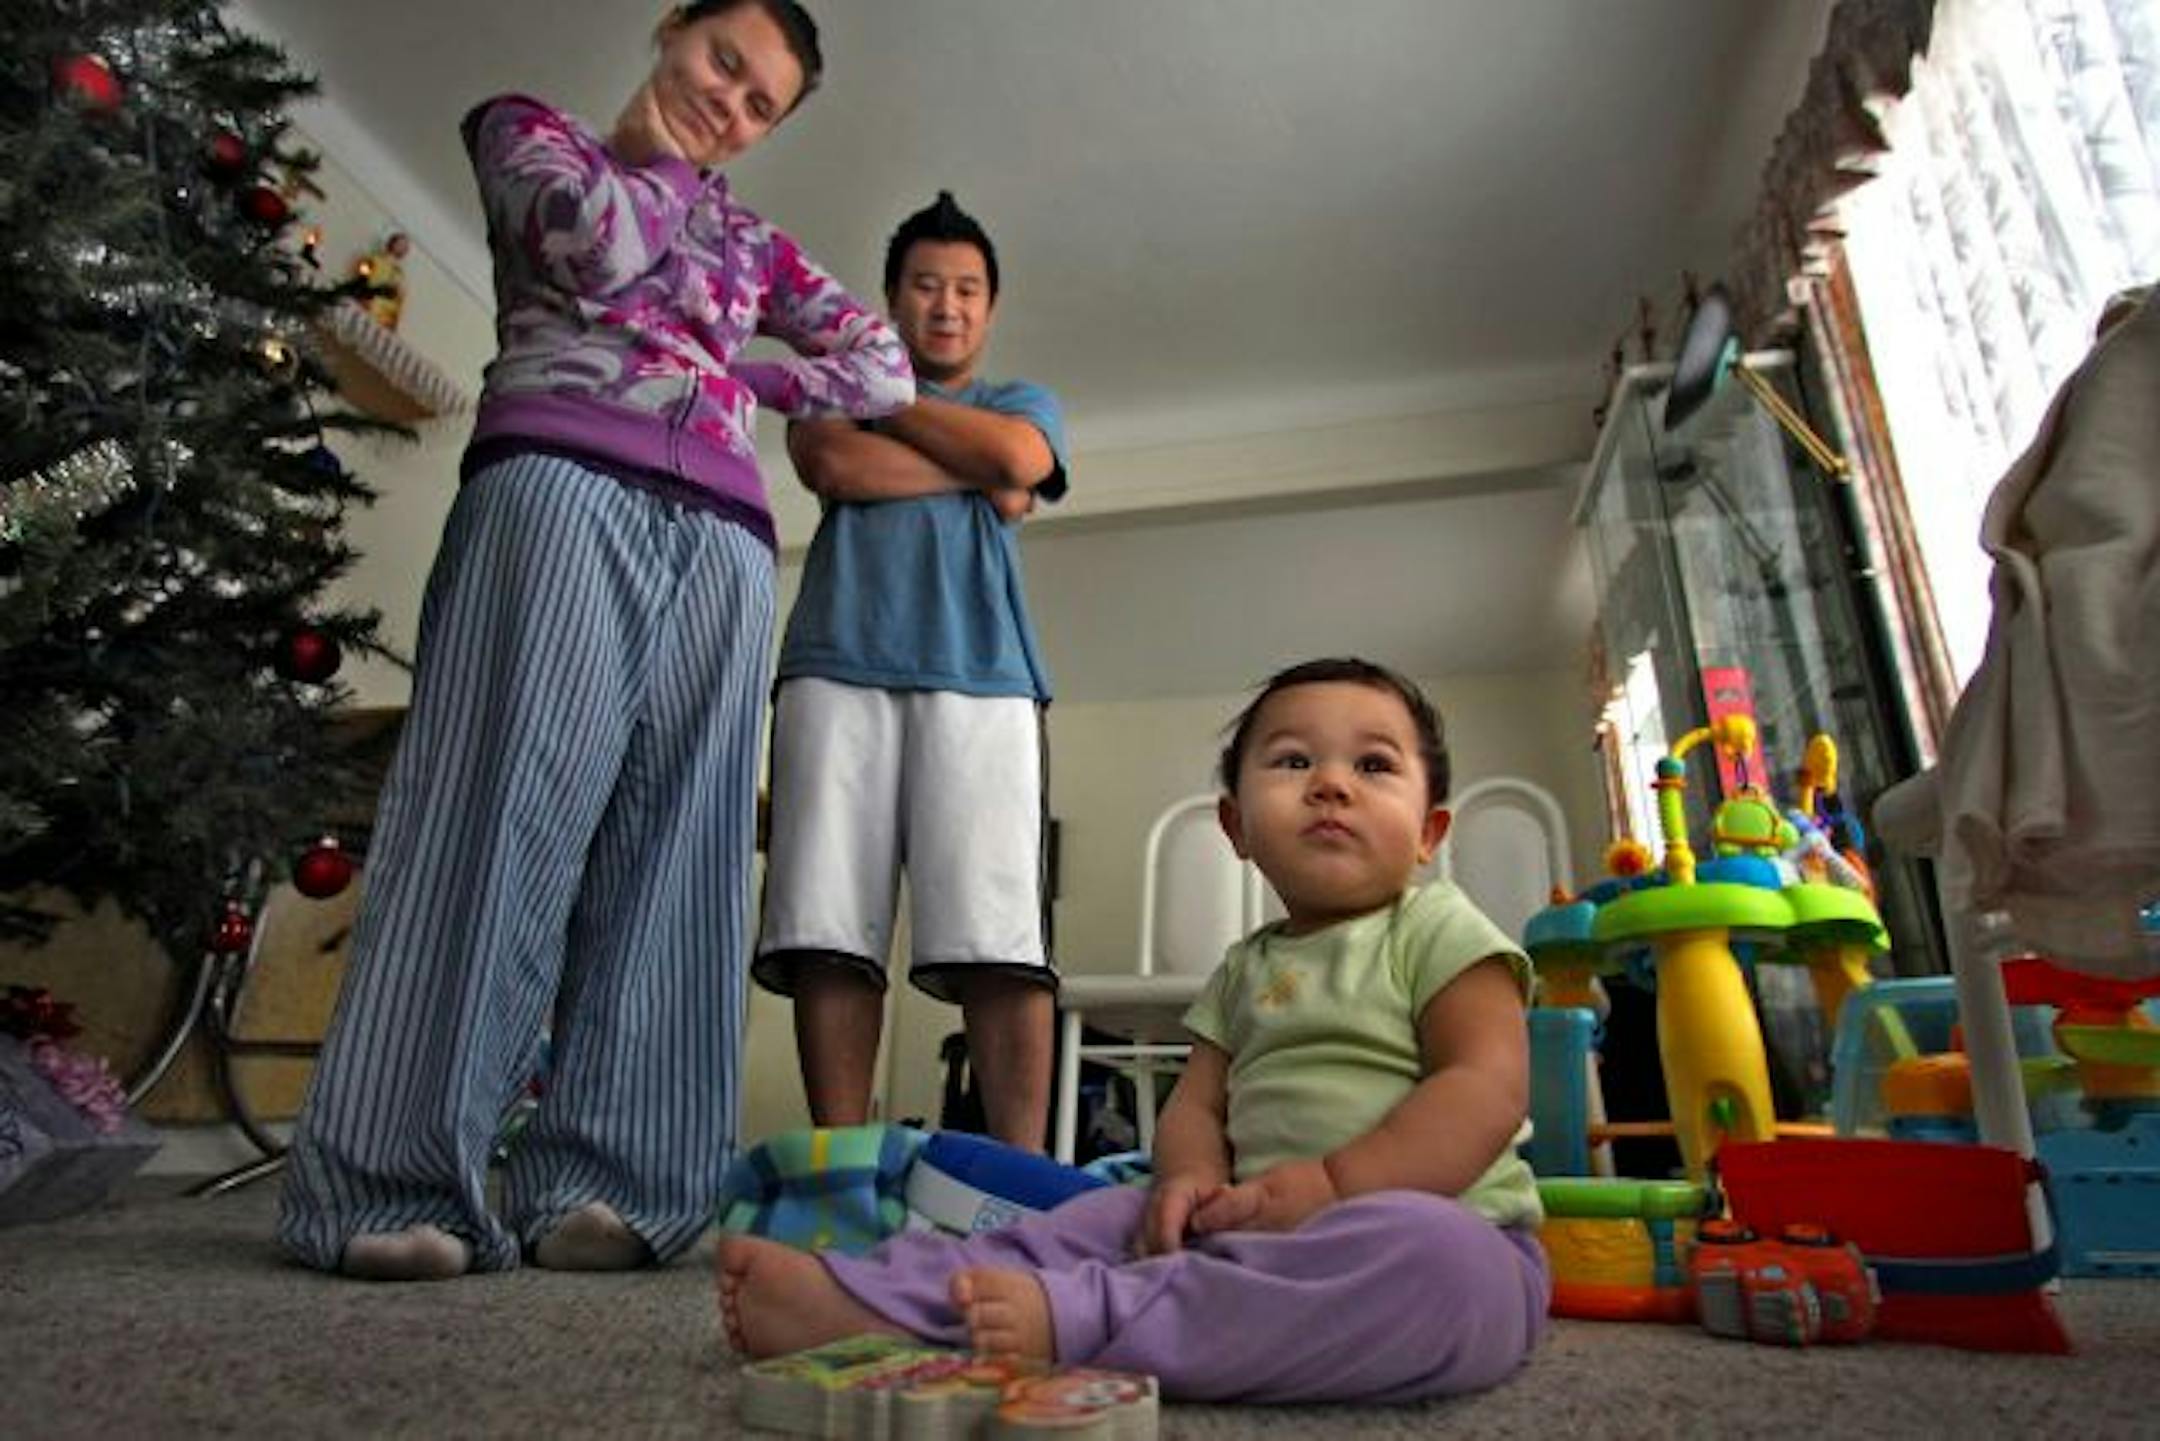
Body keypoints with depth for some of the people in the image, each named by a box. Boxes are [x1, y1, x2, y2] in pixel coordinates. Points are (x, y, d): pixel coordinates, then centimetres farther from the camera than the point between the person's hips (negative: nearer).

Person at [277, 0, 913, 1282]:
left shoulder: (752, 241, 34)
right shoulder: (529, 128, 26)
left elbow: (885, 370, 24)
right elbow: (594, 240, 3)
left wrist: (737, 377, 14)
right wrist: (664, 162, 23)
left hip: (723, 535, 4)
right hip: (562, 483, -3)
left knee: (675, 856, -10)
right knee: (506, 813, -17)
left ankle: (609, 1184, -10)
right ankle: (395, 1182, -13)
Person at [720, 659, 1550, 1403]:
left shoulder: (1437, 932, -2)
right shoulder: (1245, 970, 15)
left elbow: (1487, 1089, -14)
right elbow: (1197, 1103, 11)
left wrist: (1331, 1182, -23)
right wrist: (1194, 1182, -13)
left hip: (1440, 1234, -5)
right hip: (1261, 1230, 6)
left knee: (1424, 1258, -37)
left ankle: (1073, 1321, -42)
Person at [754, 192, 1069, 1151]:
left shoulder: (1022, 401, 29)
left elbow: (1018, 457, 3)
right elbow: (832, 466, 4)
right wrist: (975, 474, 5)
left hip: (980, 677, -1)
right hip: (836, 672, 1)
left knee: (996, 938, -14)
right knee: (828, 931, -10)